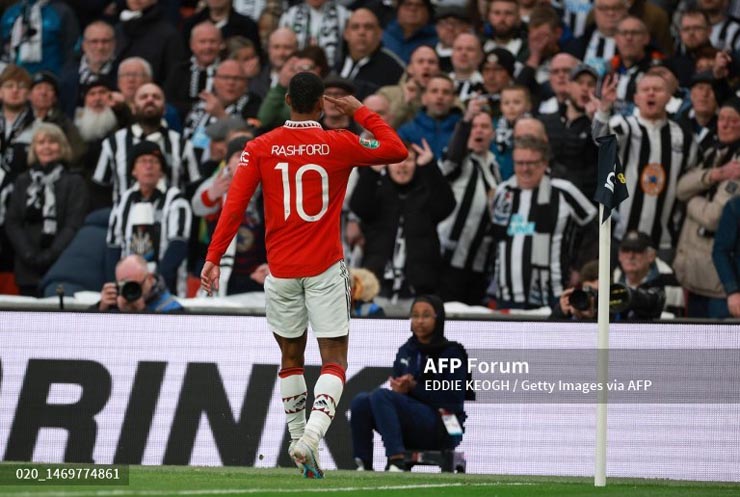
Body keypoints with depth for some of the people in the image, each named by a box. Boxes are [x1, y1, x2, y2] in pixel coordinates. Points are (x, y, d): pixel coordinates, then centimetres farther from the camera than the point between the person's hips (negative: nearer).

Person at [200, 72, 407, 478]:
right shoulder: (339, 145, -4)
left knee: (291, 357, 18)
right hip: (325, 269, -2)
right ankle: (312, 434, -24)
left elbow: (235, 205, -6)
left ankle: (298, 439, 22)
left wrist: (213, 257, -4)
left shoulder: (260, 148, 0)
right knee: (334, 359, -3)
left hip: (280, 271, 2)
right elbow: (397, 151, 9)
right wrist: (361, 113, 16)